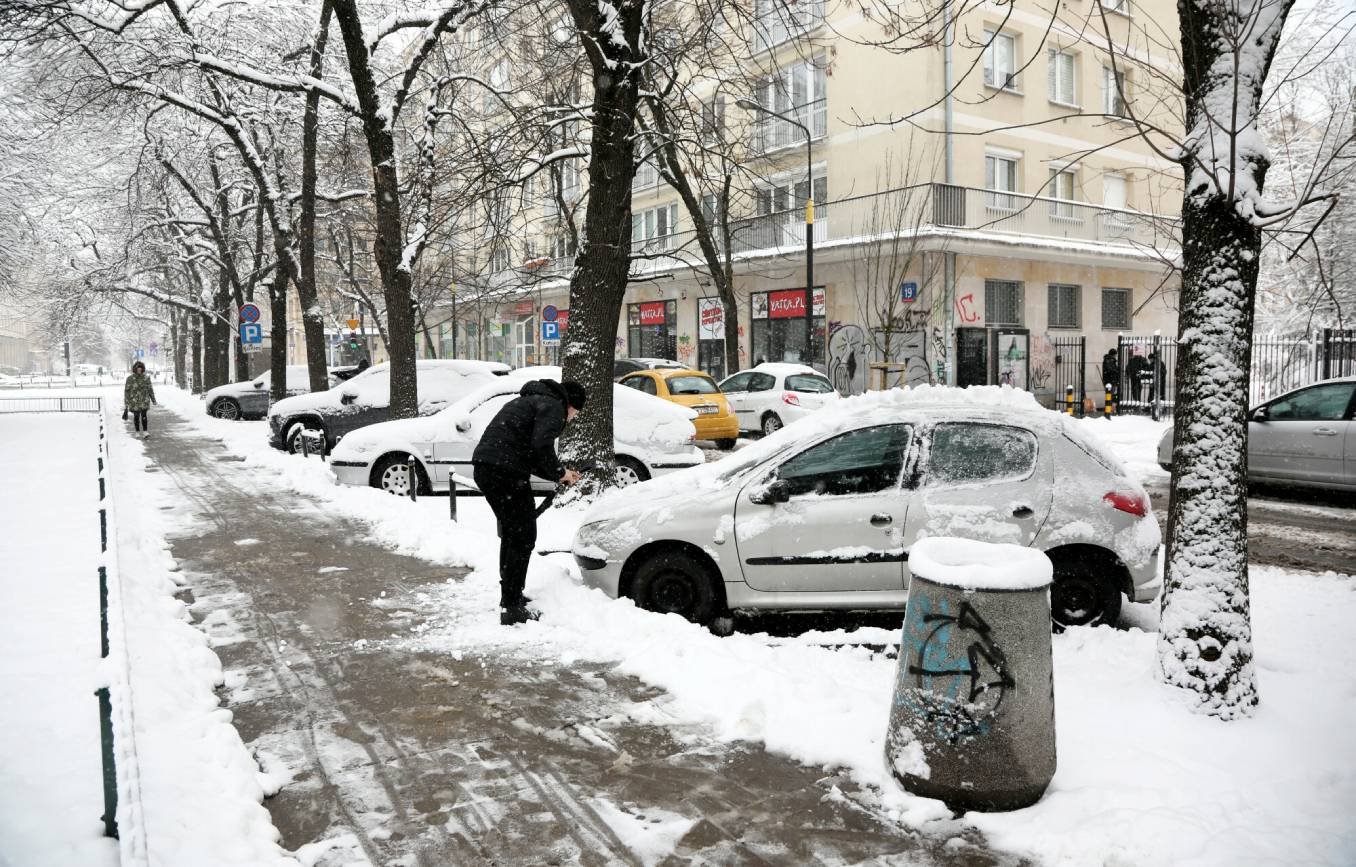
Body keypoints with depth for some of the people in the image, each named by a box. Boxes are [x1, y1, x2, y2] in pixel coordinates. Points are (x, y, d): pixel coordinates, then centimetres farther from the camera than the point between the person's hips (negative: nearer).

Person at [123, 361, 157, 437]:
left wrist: (153, 399, 11)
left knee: (143, 415, -14)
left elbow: (150, 389, 11)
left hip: (144, 400, 0)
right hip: (134, 401, 0)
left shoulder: (146, 378, 4)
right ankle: (138, 432, 19)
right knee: (136, 416, 6)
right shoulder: (130, 379, -1)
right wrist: (126, 402, -3)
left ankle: (145, 432, -19)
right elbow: (127, 391, 1)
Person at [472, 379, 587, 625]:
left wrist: (560, 474, 26)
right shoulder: (553, 406, -2)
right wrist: (558, 473, -2)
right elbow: (542, 445, -18)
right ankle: (512, 608, -3)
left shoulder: (530, 401, 29)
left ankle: (510, 597, 34)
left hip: (484, 467, 10)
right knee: (523, 537, -3)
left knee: (511, 533, 23)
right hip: (506, 472, -10)